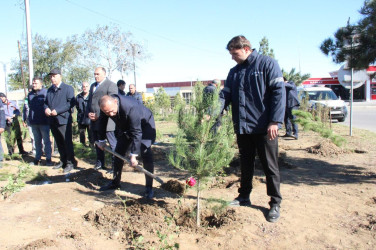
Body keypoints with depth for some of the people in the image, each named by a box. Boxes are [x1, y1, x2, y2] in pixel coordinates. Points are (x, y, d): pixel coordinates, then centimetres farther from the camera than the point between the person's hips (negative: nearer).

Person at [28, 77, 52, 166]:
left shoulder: (46, 92, -6)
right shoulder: (30, 94, 11)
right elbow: (29, 106, 18)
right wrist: (29, 118, 13)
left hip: (44, 122, -5)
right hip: (34, 122, 5)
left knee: (46, 141, 2)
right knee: (37, 141, 14)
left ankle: (48, 158, 8)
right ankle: (37, 158, 23)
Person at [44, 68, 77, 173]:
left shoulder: (68, 88, -4)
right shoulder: (50, 90, 18)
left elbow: (71, 103, -14)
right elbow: (46, 102, 23)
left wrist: (57, 111, -19)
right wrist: (46, 108, -2)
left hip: (63, 120, -7)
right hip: (52, 121, 7)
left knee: (67, 142, -3)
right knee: (59, 143, 14)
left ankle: (71, 162, 6)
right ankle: (63, 161, 26)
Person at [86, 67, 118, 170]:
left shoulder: (111, 85, -5)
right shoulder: (93, 86, 21)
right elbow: (89, 101, 22)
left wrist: (98, 115, -17)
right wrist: (88, 113, 3)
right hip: (94, 121, 8)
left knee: (113, 144, -2)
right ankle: (100, 163, 26)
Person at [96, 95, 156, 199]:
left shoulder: (130, 107, -42)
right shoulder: (106, 106, -21)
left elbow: (136, 132, -39)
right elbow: (102, 122, 1)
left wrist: (133, 154, -37)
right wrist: (101, 140, 7)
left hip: (144, 124, -7)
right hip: (127, 127, 7)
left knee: (146, 154, -19)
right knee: (118, 152, 7)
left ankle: (149, 187, -9)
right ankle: (115, 182, 24)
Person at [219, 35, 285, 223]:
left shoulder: (267, 64, -4)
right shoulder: (234, 72, 14)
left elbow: (279, 92, -10)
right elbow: (225, 95, 9)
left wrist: (275, 121, -18)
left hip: (264, 128, -5)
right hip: (242, 128, 6)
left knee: (270, 166, 5)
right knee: (245, 164, 17)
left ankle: (275, 203, 18)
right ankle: (244, 197, 32)